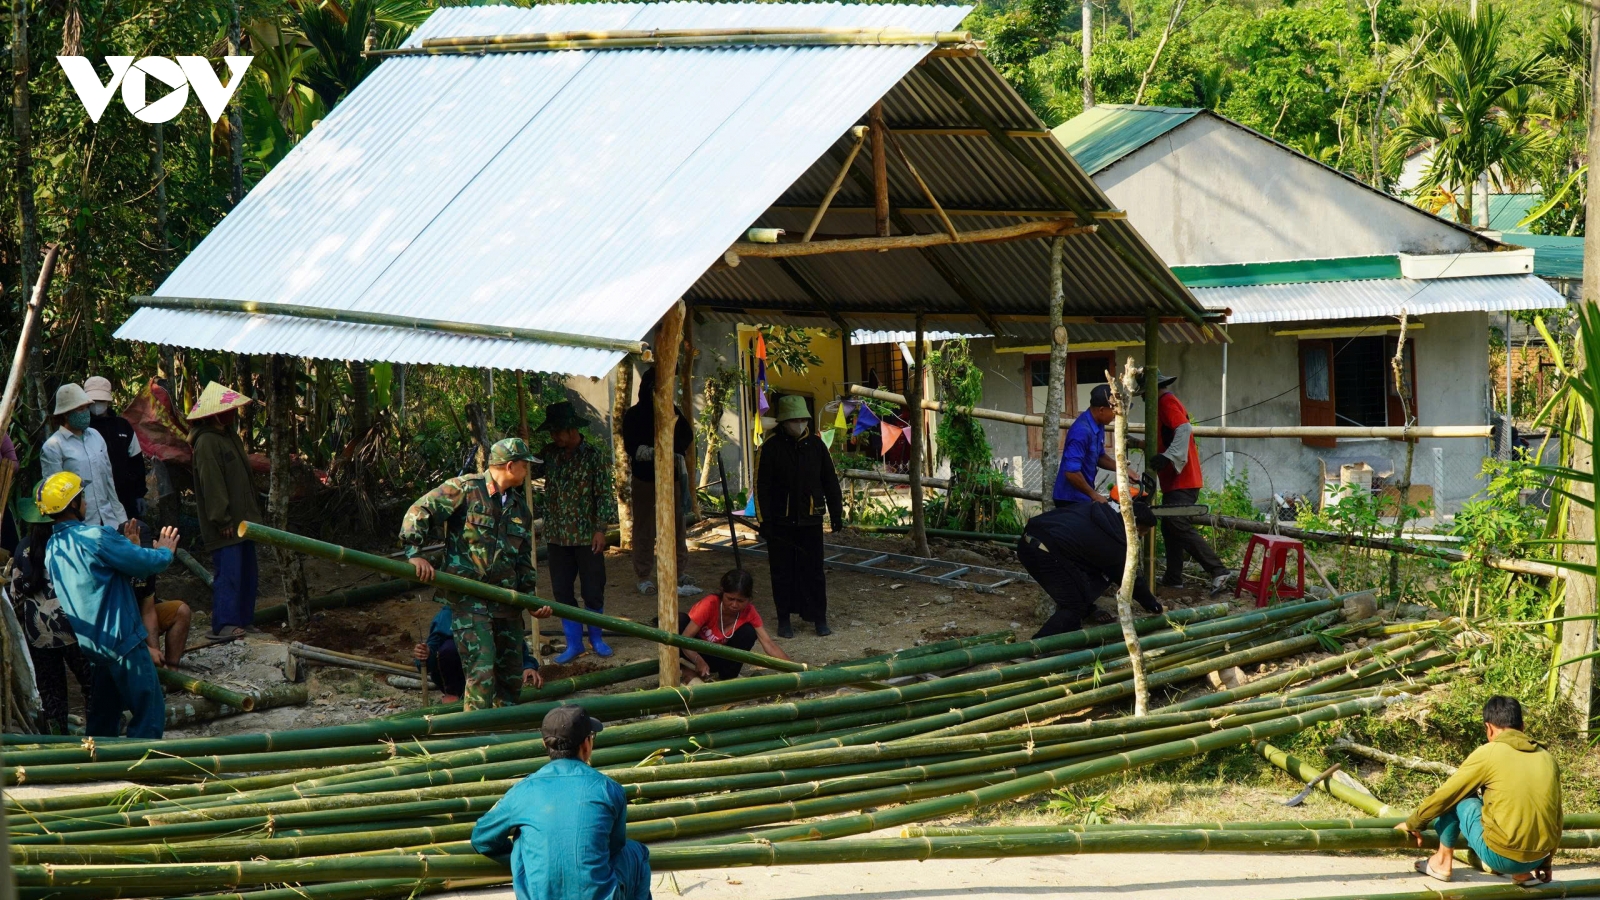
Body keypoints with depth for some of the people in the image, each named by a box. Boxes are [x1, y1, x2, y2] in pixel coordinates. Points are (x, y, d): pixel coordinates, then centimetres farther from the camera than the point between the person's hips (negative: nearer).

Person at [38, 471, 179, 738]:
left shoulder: (52, 549, 9)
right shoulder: (95, 537, -18)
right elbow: (148, 562, -16)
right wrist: (165, 551, 10)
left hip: (88, 644, 9)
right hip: (122, 642, -9)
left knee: (102, 716, 17)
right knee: (150, 712, -2)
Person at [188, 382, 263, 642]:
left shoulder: (230, 436, 16)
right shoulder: (207, 442, -16)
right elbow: (211, 484, -20)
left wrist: (252, 513, 21)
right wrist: (222, 520, -21)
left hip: (241, 521, 10)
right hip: (226, 526, -10)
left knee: (248, 574, 13)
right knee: (229, 573, -13)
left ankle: (244, 620, 20)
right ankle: (223, 625, -13)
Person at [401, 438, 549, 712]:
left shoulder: (520, 508, 16)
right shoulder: (464, 489, -6)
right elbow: (418, 512, -10)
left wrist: (531, 596, 13)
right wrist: (415, 553, -22)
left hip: (506, 601, 7)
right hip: (467, 597, -7)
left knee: (511, 675, 11)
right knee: (481, 670, -18)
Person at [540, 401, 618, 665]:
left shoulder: (592, 456, -8)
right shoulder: (550, 455, 5)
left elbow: (605, 495, -7)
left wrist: (600, 529, -12)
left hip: (587, 535, -4)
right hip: (557, 535, 4)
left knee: (593, 591, 3)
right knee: (561, 591, 5)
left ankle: (596, 638, 22)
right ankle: (574, 643, 15)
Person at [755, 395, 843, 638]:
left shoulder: (816, 445, 4)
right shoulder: (770, 449, -6)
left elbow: (830, 481, 11)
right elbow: (761, 487, -6)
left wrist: (836, 513, 9)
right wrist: (764, 521, -10)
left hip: (811, 520, 2)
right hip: (781, 523, -2)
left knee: (813, 570, 3)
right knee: (783, 572, 5)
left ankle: (819, 618, 11)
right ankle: (784, 619, 16)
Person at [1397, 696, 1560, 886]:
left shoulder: (1489, 753, -4)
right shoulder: (1547, 758, 10)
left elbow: (1444, 795, 3)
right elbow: (1556, 816, 17)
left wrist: (1413, 823, 19)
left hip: (1501, 856, -5)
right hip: (1538, 858, 5)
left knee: (1455, 797, 12)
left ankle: (1442, 862, 21)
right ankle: (1523, 871, 19)